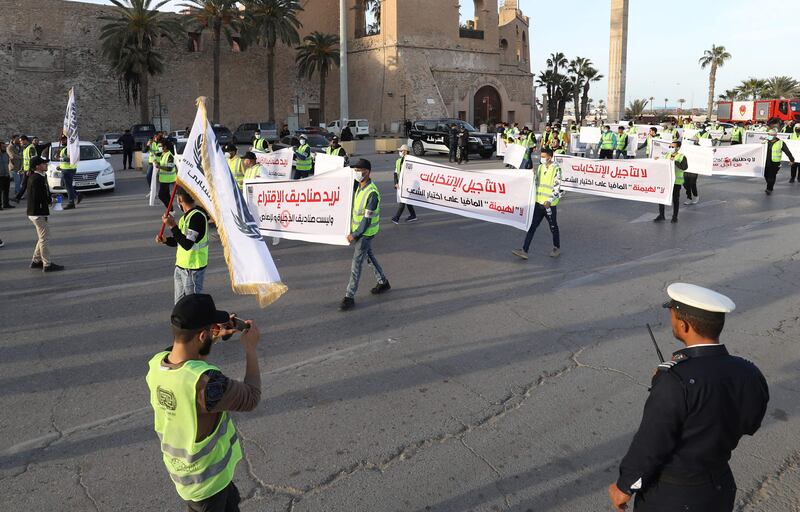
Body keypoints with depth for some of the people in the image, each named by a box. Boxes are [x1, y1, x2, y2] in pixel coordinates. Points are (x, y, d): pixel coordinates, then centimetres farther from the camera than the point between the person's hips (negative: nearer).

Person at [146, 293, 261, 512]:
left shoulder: (155, 364, -16)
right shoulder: (206, 383, -40)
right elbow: (251, 398, -22)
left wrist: (214, 339, 1)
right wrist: (251, 348, -14)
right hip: (205, 479, -6)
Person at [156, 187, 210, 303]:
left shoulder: (197, 216, -21)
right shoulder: (187, 215, 10)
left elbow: (187, 244, -27)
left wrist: (172, 225, -28)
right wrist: (165, 240, 3)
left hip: (193, 269, -10)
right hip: (180, 266, 10)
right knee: (180, 304, 17)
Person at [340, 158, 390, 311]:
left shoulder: (372, 193, -25)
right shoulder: (360, 187, 3)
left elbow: (367, 219, -24)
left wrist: (354, 235, -19)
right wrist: (352, 229, 15)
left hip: (366, 233, -9)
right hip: (358, 230, 9)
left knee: (356, 263, -6)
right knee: (369, 256, 22)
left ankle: (349, 297, 0)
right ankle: (383, 282, 39)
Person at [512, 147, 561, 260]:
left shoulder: (556, 169, -12)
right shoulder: (540, 167, 7)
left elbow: (557, 188, -17)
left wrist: (549, 201, -25)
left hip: (550, 204, -6)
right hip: (538, 203, 6)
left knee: (553, 228, 11)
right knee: (532, 226, 0)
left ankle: (557, 249, 30)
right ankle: (524, 251, -2)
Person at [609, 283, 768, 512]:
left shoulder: (676, 381, -31)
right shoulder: (748, 374, -10)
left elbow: (650, 444, -24)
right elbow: (747, 424, 7)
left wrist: (624, 486, -7)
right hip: (719, 489, 6)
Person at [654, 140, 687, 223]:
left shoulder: (682, 157, -7)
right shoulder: (667, 155, 11)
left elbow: (684, 167, -22)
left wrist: (675, 161, -29)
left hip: (676, 182, -5)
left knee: (675, 199, 5)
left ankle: (675, 217, 17)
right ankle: (661, 215, 12)